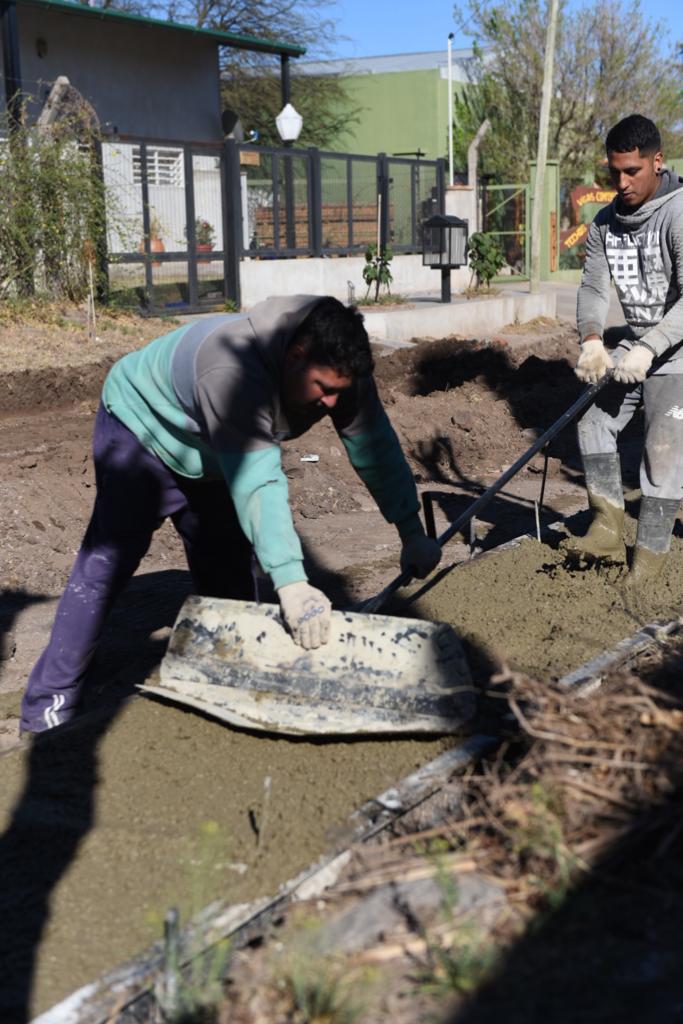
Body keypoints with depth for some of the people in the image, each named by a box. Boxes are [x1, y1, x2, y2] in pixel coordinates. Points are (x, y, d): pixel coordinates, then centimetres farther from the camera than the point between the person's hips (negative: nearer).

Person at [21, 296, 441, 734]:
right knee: (105, 566, -12)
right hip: (141, 424, -7)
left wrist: (413, 532, -10)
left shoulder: (338, 368, -20)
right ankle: (49, 708, -7)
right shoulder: (233, 367, -42)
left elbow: (375, 446, -11)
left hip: (209, 453, 7)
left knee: (227, 574, 5)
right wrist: (290, 583, -53)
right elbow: (257, 483, -48)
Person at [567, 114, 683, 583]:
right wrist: (592, 340, -21)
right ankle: (609, 530, 8)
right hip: (635, 344, 7)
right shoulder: (605, 223, 3)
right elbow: (593, 287, -2)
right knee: (595, 421, -1)